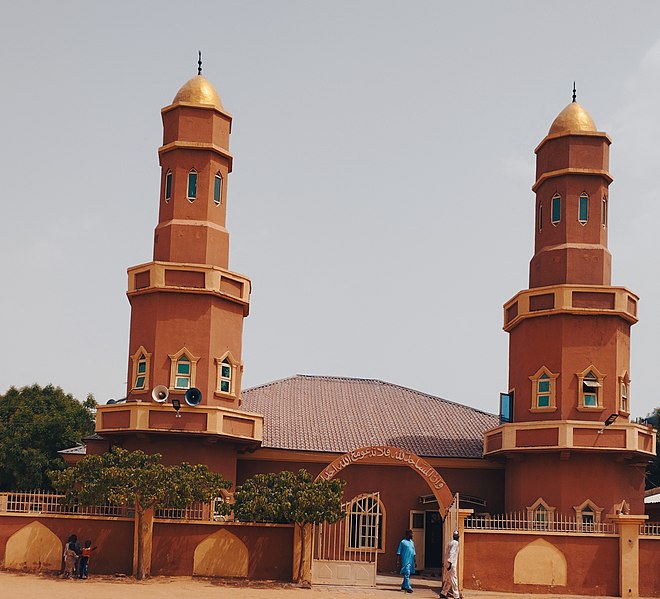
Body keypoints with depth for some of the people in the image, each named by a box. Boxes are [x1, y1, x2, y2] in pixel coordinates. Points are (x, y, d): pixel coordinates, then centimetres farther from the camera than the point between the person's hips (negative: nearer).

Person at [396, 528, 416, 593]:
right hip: (405, 561, -7)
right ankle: (408, 587, -15)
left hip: (411, 561, 7)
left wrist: (415, 562, 21)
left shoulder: (412, 542, 17)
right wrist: (398, 562, -10)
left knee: (408, 574, 11)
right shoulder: (403, 542, -4)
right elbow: (398, 553, -4)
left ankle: (403, 586, 24)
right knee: (407, 574, -12)